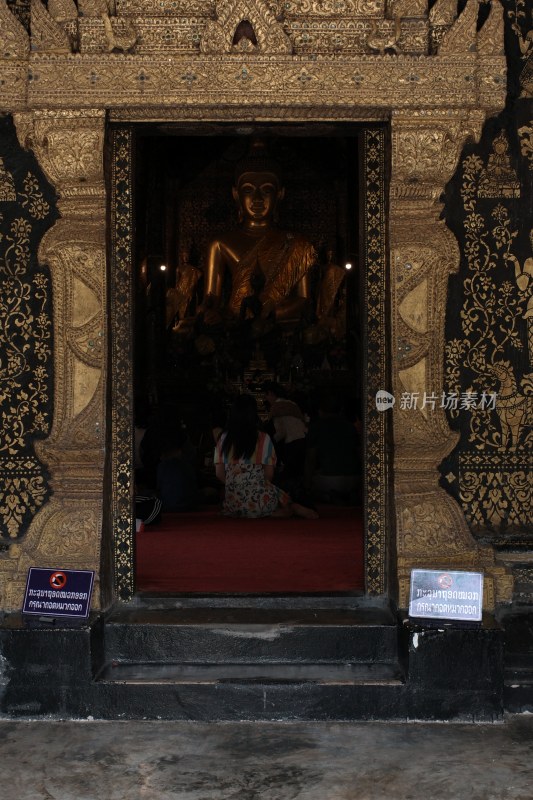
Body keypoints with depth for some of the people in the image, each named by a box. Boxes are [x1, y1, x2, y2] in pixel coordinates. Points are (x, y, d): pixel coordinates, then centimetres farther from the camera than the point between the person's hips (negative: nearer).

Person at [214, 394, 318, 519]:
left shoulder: (223, 439, 3)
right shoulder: (263, 439, -3)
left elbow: (219, 474, 6)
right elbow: (269, 474, -1)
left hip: (232, 503, 2)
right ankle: (295, 509, -15)